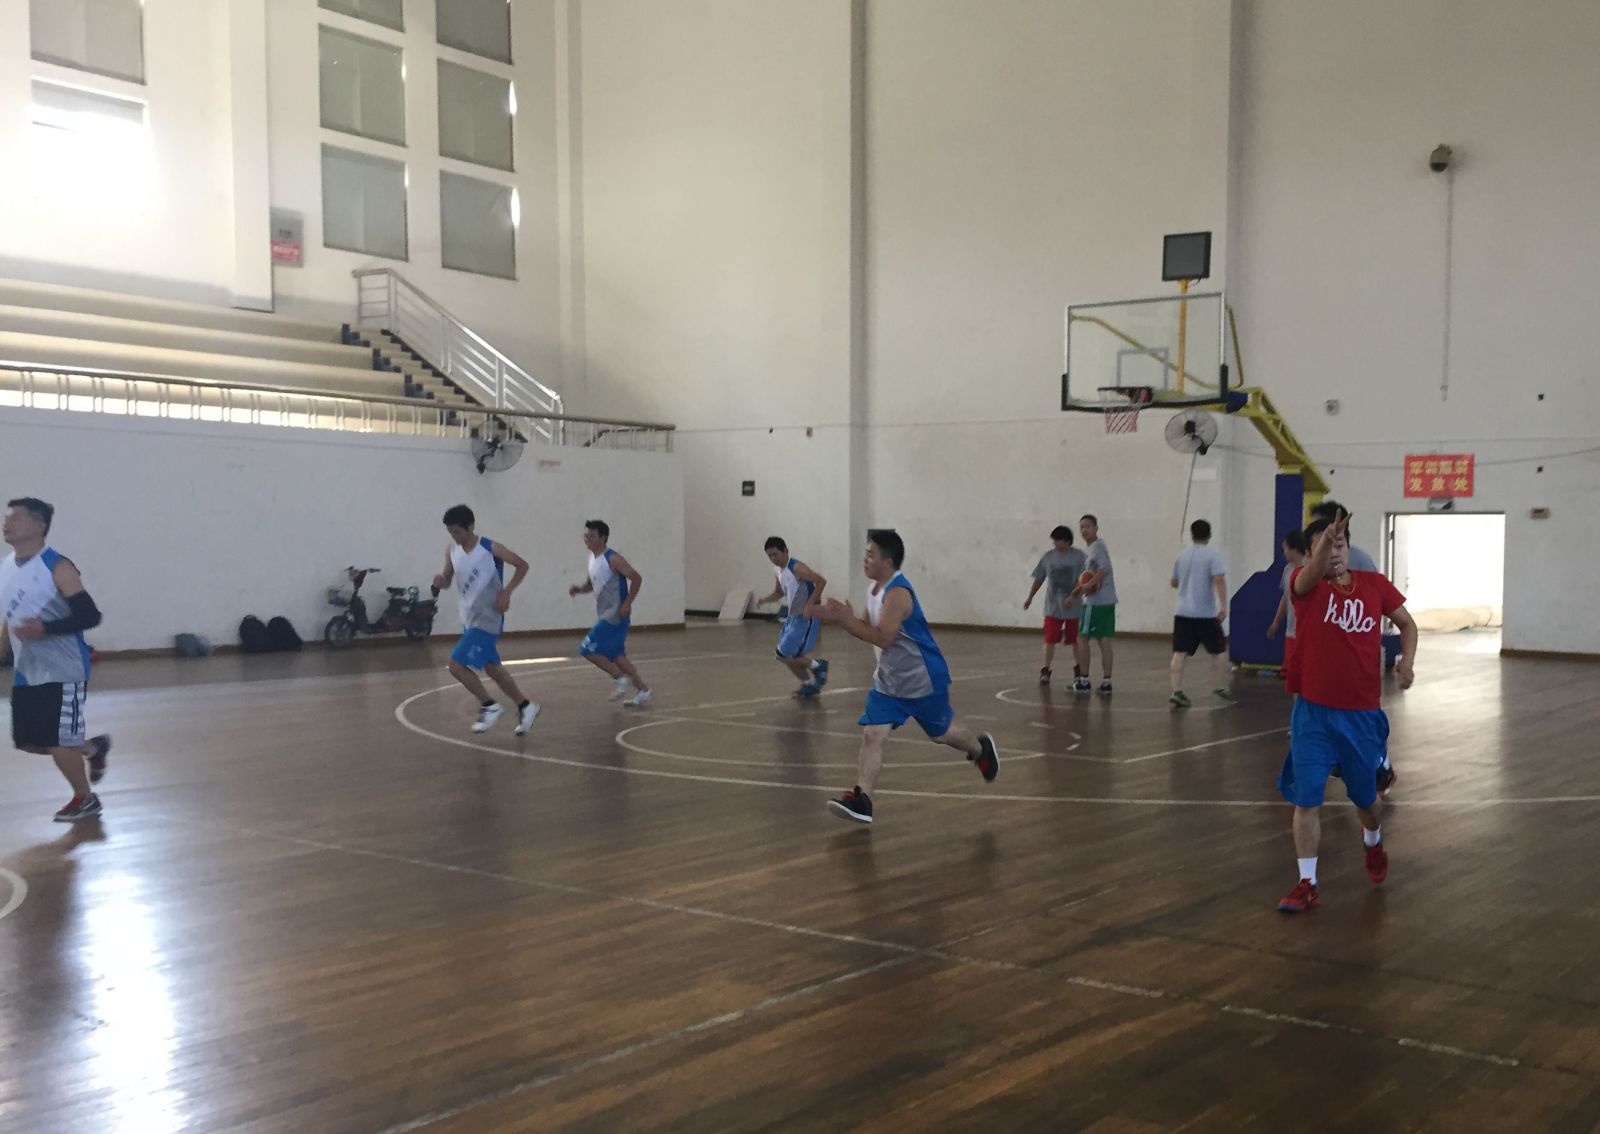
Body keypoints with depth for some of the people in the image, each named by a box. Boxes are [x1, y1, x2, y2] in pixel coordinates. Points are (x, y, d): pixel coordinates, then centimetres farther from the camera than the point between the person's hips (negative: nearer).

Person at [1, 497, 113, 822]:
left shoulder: (57, 568, -16)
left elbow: (90, 616, -20)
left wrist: (44, 629, -31)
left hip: (63, 672, -8)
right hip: (26, 673, 8)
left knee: (57, 742, -4)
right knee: (28, 742, 11)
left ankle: (85, 799, 17)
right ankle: (93, 749, 35)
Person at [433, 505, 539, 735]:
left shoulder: (490, 548, -16)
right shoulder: (453, 550, 1)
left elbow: (522, 565, -9)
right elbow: (448, 580, 10)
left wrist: (506, 593, -18)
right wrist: (440, 581, -14)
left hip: (487, 619, -7)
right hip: (469, 618, 8)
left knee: (457, 665, -14)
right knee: (492, 668, 15)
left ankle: (489, 706, 3)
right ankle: (525, 707, 29)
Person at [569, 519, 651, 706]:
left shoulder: (612, 559, -16)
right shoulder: (592, 558, 10)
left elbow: (636, 578, -18)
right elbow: (592, 584, 23)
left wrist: (627, 604, -20)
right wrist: (579, 590, 3)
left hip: (615, 615, -9)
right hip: (606, 614, 9)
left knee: (588, 650, -12)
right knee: (616, 656, 14)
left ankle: (620, 678, 0)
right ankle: (642, 690, 22)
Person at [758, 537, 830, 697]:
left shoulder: (797, 568, -20)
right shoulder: (779, 570, 7)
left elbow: (821, 581, -25)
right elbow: (779, 592, 22)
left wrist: (809, 604, -29)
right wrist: (765, 599, 1)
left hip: (806, 618, -9)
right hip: (793, 617, 9)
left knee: (785, 655, -10)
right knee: (787, 656, 12)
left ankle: (818, 666, 8)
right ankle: (809, 684, 27)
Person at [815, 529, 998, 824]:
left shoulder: (898, 593, -26)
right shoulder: (876, 590, 4)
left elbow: (883, 638, -32)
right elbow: (867, 630, 12)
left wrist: (847, 620, -30)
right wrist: (839, 619, -3)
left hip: (923, 680, -8)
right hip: (889, 681, 8)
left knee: (942, 733, 14)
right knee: (871, 735, -7)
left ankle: (982, 749, 45)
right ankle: (861, 801, -10)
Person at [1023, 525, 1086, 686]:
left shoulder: (1079, 557, -8)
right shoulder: (1048, 557, 2)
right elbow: (1039, 579, 11)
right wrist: (1030, 597, 9)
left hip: (1073, 607, -2)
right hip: (1052, 607, 2)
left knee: (1075, 640, 9)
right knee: (1050, 639, -4)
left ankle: (1078, 671, 26)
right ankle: (1045, 671, 3)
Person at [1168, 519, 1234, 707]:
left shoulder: (1183, 555, 11)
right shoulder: (1213, 554, -5)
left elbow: (1174, 582, 22)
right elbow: (1219, 580, -18)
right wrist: (1223, 605, -21)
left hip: (1183, 612, 4)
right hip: (1206, 614, -4)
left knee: (1179, 653, 0)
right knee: (1220, 651, 13)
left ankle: (1177, 691, -8)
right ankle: (1221, 688, 15)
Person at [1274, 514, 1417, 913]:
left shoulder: (1374, 585, 0)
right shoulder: (1305, 586, -9)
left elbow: (1407, 623, 13)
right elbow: (1314, 572, -33)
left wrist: (1407, 660, -6)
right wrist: (1325, 540, -55)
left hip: (1363, 714, 2)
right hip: (1313, 712, -2)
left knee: (1365, 796, 18)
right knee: (1307, 798, -5)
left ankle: (1373, 842, 50)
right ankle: (1307, 884, 6)